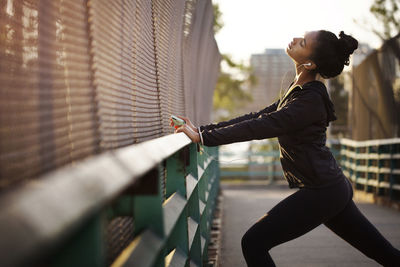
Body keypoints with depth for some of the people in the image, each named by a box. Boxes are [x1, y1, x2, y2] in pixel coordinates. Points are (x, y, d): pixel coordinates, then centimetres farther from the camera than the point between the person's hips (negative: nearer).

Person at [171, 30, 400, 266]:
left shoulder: (310, 100, -19)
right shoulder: (298, 91, 11)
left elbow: (262, 126, -23)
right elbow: (257, 117, 11)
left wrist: (203, 137, -20)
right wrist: (203, 129, 6)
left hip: (320, 193, -10)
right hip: (334, 187, 10)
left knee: (254, 243, -5)